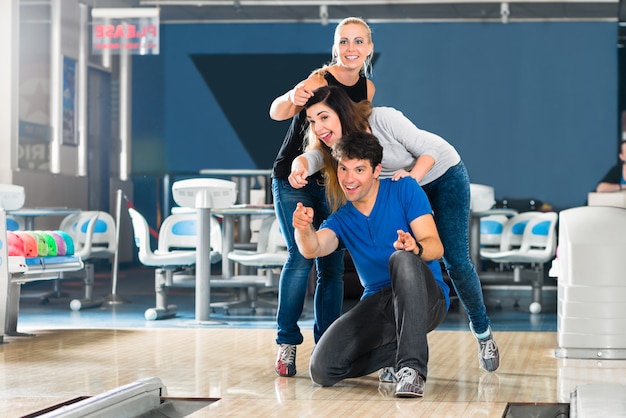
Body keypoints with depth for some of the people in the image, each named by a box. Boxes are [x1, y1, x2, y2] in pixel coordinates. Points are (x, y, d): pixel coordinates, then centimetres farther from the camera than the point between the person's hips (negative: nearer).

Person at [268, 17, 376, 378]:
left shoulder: (367, 88, -4)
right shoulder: (320, 81, -23)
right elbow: (276, 113, -38)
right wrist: (292, 98, -61)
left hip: (332, 183, 5)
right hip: (294, 181, -5)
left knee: (332, 266, 3)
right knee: (301, 259, -12)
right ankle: (287, 343, -3)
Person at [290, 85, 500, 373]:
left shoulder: (384, 120, -34)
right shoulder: (333, 143, -18)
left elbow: (429, 149, -26)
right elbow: (311, 157, -39)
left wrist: (411, 177, -43)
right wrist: (299, 167, -61)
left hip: (445, 174, -5)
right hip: (404, 185, 5)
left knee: (456, 260, -5)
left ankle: (482, 331, 14)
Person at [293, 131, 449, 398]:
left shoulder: (404, 190, 0)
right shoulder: (341, 219, 10)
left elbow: (436, 247, -10)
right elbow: (313, 249, -13)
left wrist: (415, 247, -34)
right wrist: (303, 229, -37)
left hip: (426, 299, -4)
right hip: (377, 304, 4)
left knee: (402, 258, -37)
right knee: (322, 369, -17)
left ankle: (412, 367, -38)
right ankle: (397, 351, 9)